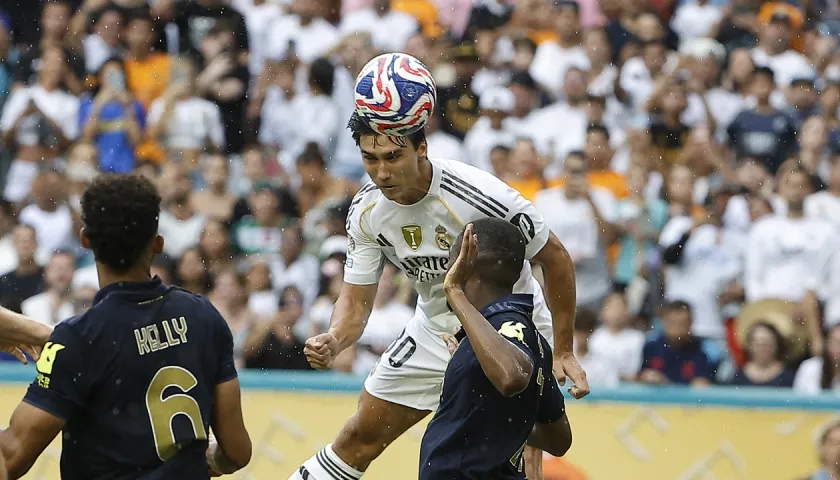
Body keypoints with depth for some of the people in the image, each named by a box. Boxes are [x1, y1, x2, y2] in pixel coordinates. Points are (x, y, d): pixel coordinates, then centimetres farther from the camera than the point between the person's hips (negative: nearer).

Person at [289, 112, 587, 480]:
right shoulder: (367, 211, -14)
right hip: (434, 331, 5)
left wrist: (563, 353, -14)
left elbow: (554, 259, -18)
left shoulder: (479, 195, -31)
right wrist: (333, 341, -30)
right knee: (362, 436, 13)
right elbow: (356, 299, -7)